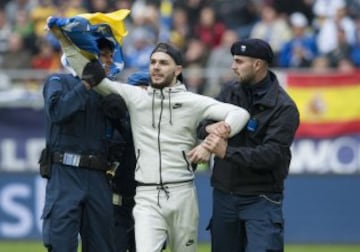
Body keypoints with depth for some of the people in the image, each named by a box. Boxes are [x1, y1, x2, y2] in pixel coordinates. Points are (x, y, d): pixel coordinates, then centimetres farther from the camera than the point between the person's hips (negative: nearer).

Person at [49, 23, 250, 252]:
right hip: (147, 198, 0)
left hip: (182, 194, 0)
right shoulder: (134, 97, 8)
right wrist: (64, 40, -6)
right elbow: (92, 74, 4)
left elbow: (240, 113, -8)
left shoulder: (192, 102, 1)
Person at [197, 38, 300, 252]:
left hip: (261, 200, -6)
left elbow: (272, 155, -21)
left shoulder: (284, 108, -12)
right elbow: (199, 123, 10)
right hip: (224, 194, 6)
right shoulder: (230, 91, 7)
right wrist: (209, 128, -14)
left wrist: (227, 152, -29)